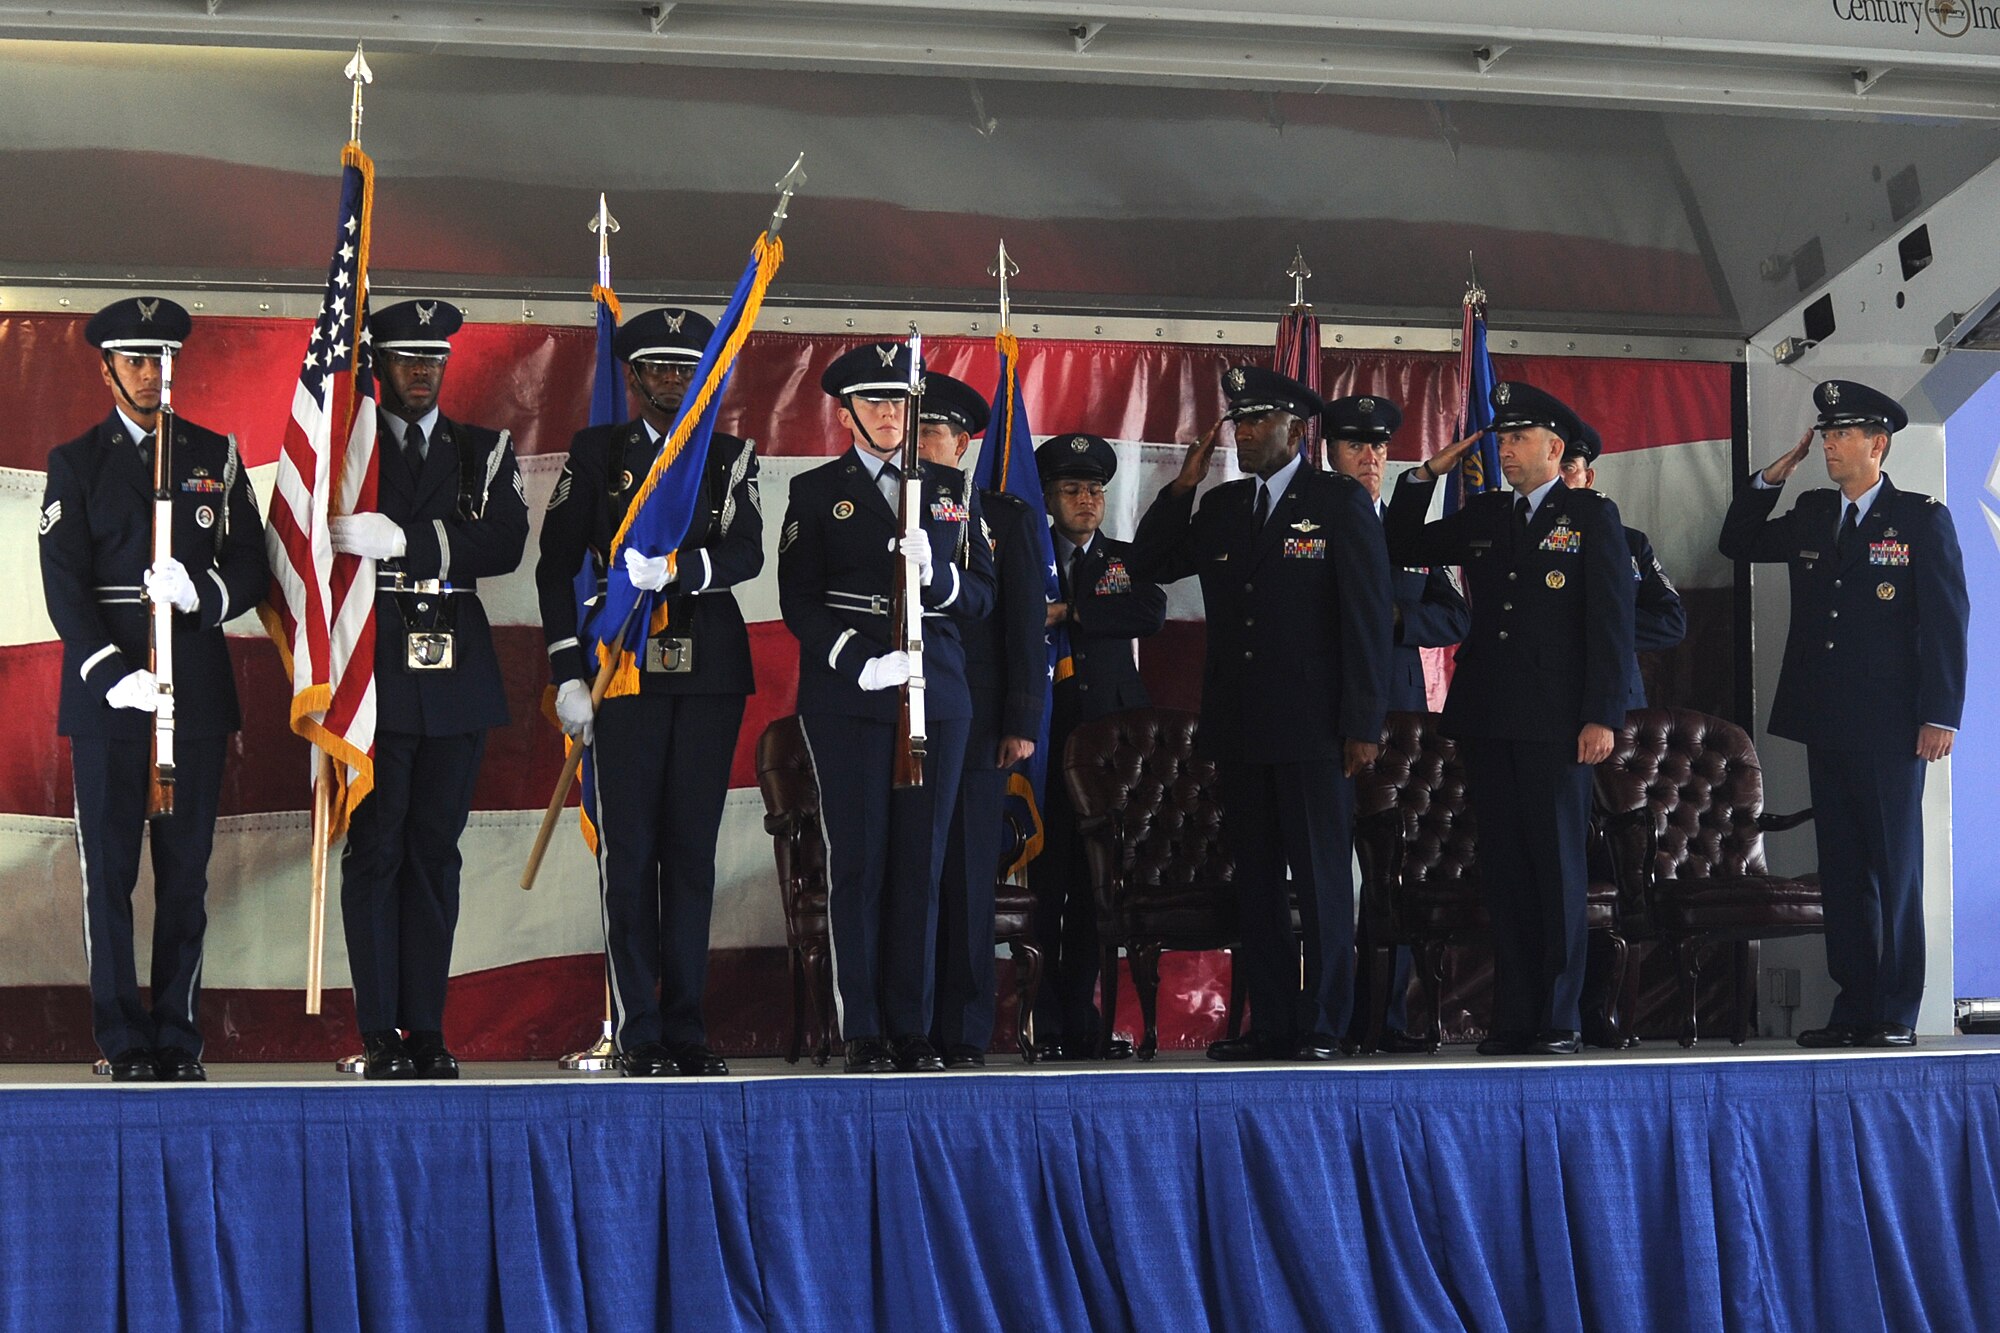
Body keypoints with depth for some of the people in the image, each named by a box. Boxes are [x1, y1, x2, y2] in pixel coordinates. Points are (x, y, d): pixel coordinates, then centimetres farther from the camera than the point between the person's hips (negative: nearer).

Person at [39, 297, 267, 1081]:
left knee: (186, 869, 3)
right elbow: (64, 586, -2)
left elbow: (251, 571, 9)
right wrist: (113, 676, -15)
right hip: (105, 689, -2)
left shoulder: (216, 456, 12)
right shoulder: (75, 464, 6)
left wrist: (201, 592, -13)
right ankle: (125, 1044, 3)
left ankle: (179, 1039, 8)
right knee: (108, 869, -2)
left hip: (196, 689, 2)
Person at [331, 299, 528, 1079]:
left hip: (456, 681, 2)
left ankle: (427, 1026, 8)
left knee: (435, 851, 5)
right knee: (375, 849, -3)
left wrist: (404, 541, -19)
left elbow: (505, 543, -6)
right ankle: (380, 1030, 0)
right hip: (375, 676, -2)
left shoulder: (483, 452, 12)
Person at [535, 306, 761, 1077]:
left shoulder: (732, 458, 11)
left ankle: (685, 1027, 10)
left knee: (693, 851, 4)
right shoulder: (596, 453, 7)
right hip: (624, 672, -2)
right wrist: (568, 674, -4)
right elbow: (557, 566, 4)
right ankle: (638, 1034, 0)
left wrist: (677, 568, -24)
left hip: (710, 676, 2)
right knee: (628, 852, -4)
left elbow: (746, 555, -5)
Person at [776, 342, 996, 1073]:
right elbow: (799, 602, -1)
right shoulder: (816, 493, 6)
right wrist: (861, 663, -15)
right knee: (857, 862, -4)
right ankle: (863, 1033, -1)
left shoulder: (952, 491, 15)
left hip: (937, 696, 3)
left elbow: (982, 593, 11)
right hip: (848, 699, -3)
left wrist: (936, 573, -11)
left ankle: (912, 1030, 7)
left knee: (922, 863, 2)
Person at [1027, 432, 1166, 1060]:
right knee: (1047, 878, -6)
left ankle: (1082, 1019, 4)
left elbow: (1151, 614, -4)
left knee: (1099, 878, -1)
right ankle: (1048, 1025, -5)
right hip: (1047, 732, -2)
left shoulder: (1126, 560, 16)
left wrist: (1072, 613, -9)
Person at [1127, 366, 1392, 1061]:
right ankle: (1270, 1024, 11)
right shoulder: (1221, 506, 14)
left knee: (1321, 879, -2)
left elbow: (1369, 612, -5)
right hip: (1241, 727, 5)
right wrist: (1183, 485, 3)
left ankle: (1322, 1025, 1)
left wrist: (1363, 723, -11)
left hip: (1314, 726, -5)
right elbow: (1148, 566, 14)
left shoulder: (1339, 500, -1)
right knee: (1255, 877, 7)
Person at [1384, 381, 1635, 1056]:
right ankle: (1514, 1019, 7)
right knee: (1503, 869, 5)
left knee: (1557, 868, -1)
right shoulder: (1484, 516, 15)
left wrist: (1602, 716, -13)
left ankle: (1560, 1020, 2)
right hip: (1487, 717, 5)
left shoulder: (1593, 516, 1)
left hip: (1555, 722, -5)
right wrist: (1425, 477, 10)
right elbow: (1404, 548, 24)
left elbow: (1612, 621, -5)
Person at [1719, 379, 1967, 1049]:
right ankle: (1853, 1009, 9)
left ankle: (1895, 1013, 1)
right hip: (1827, 722, 6)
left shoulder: (1922, 519, -2)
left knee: (1894, 867, -2)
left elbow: (1947, 622, -5)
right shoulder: (1810, 515, 13)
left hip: (1891, 728, -6)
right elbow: (1738, 543, 26)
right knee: (1841, 868, 6)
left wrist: (1940, 716, -12)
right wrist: (1772, 476, 12)